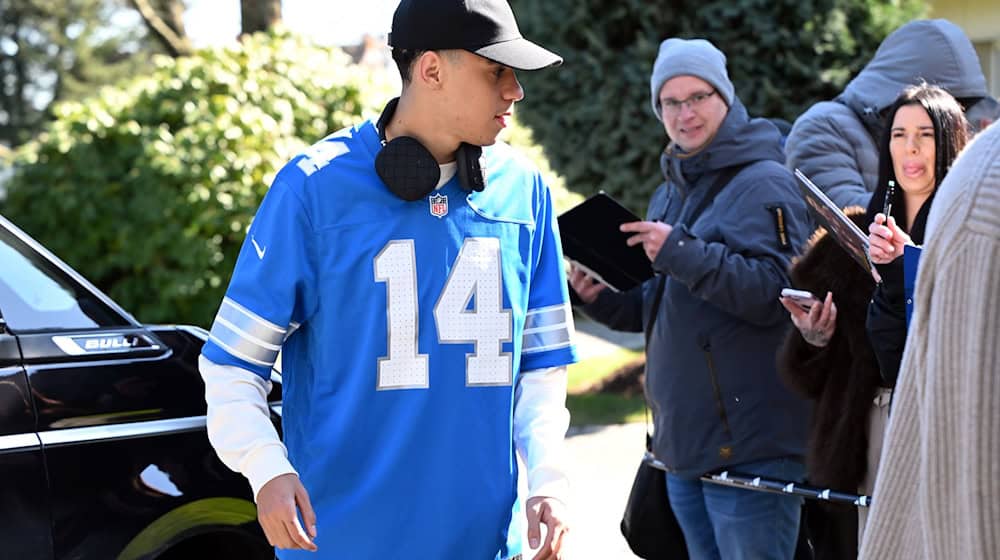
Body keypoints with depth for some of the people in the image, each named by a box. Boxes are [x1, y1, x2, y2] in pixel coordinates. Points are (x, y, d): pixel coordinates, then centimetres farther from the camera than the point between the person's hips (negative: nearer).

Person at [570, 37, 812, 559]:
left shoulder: (765, 183, -9)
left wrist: (683, 252, -24)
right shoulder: (670, 193, 17)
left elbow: (776, 293, -21)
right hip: (683, 444, 9)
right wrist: (604, 299, 4)